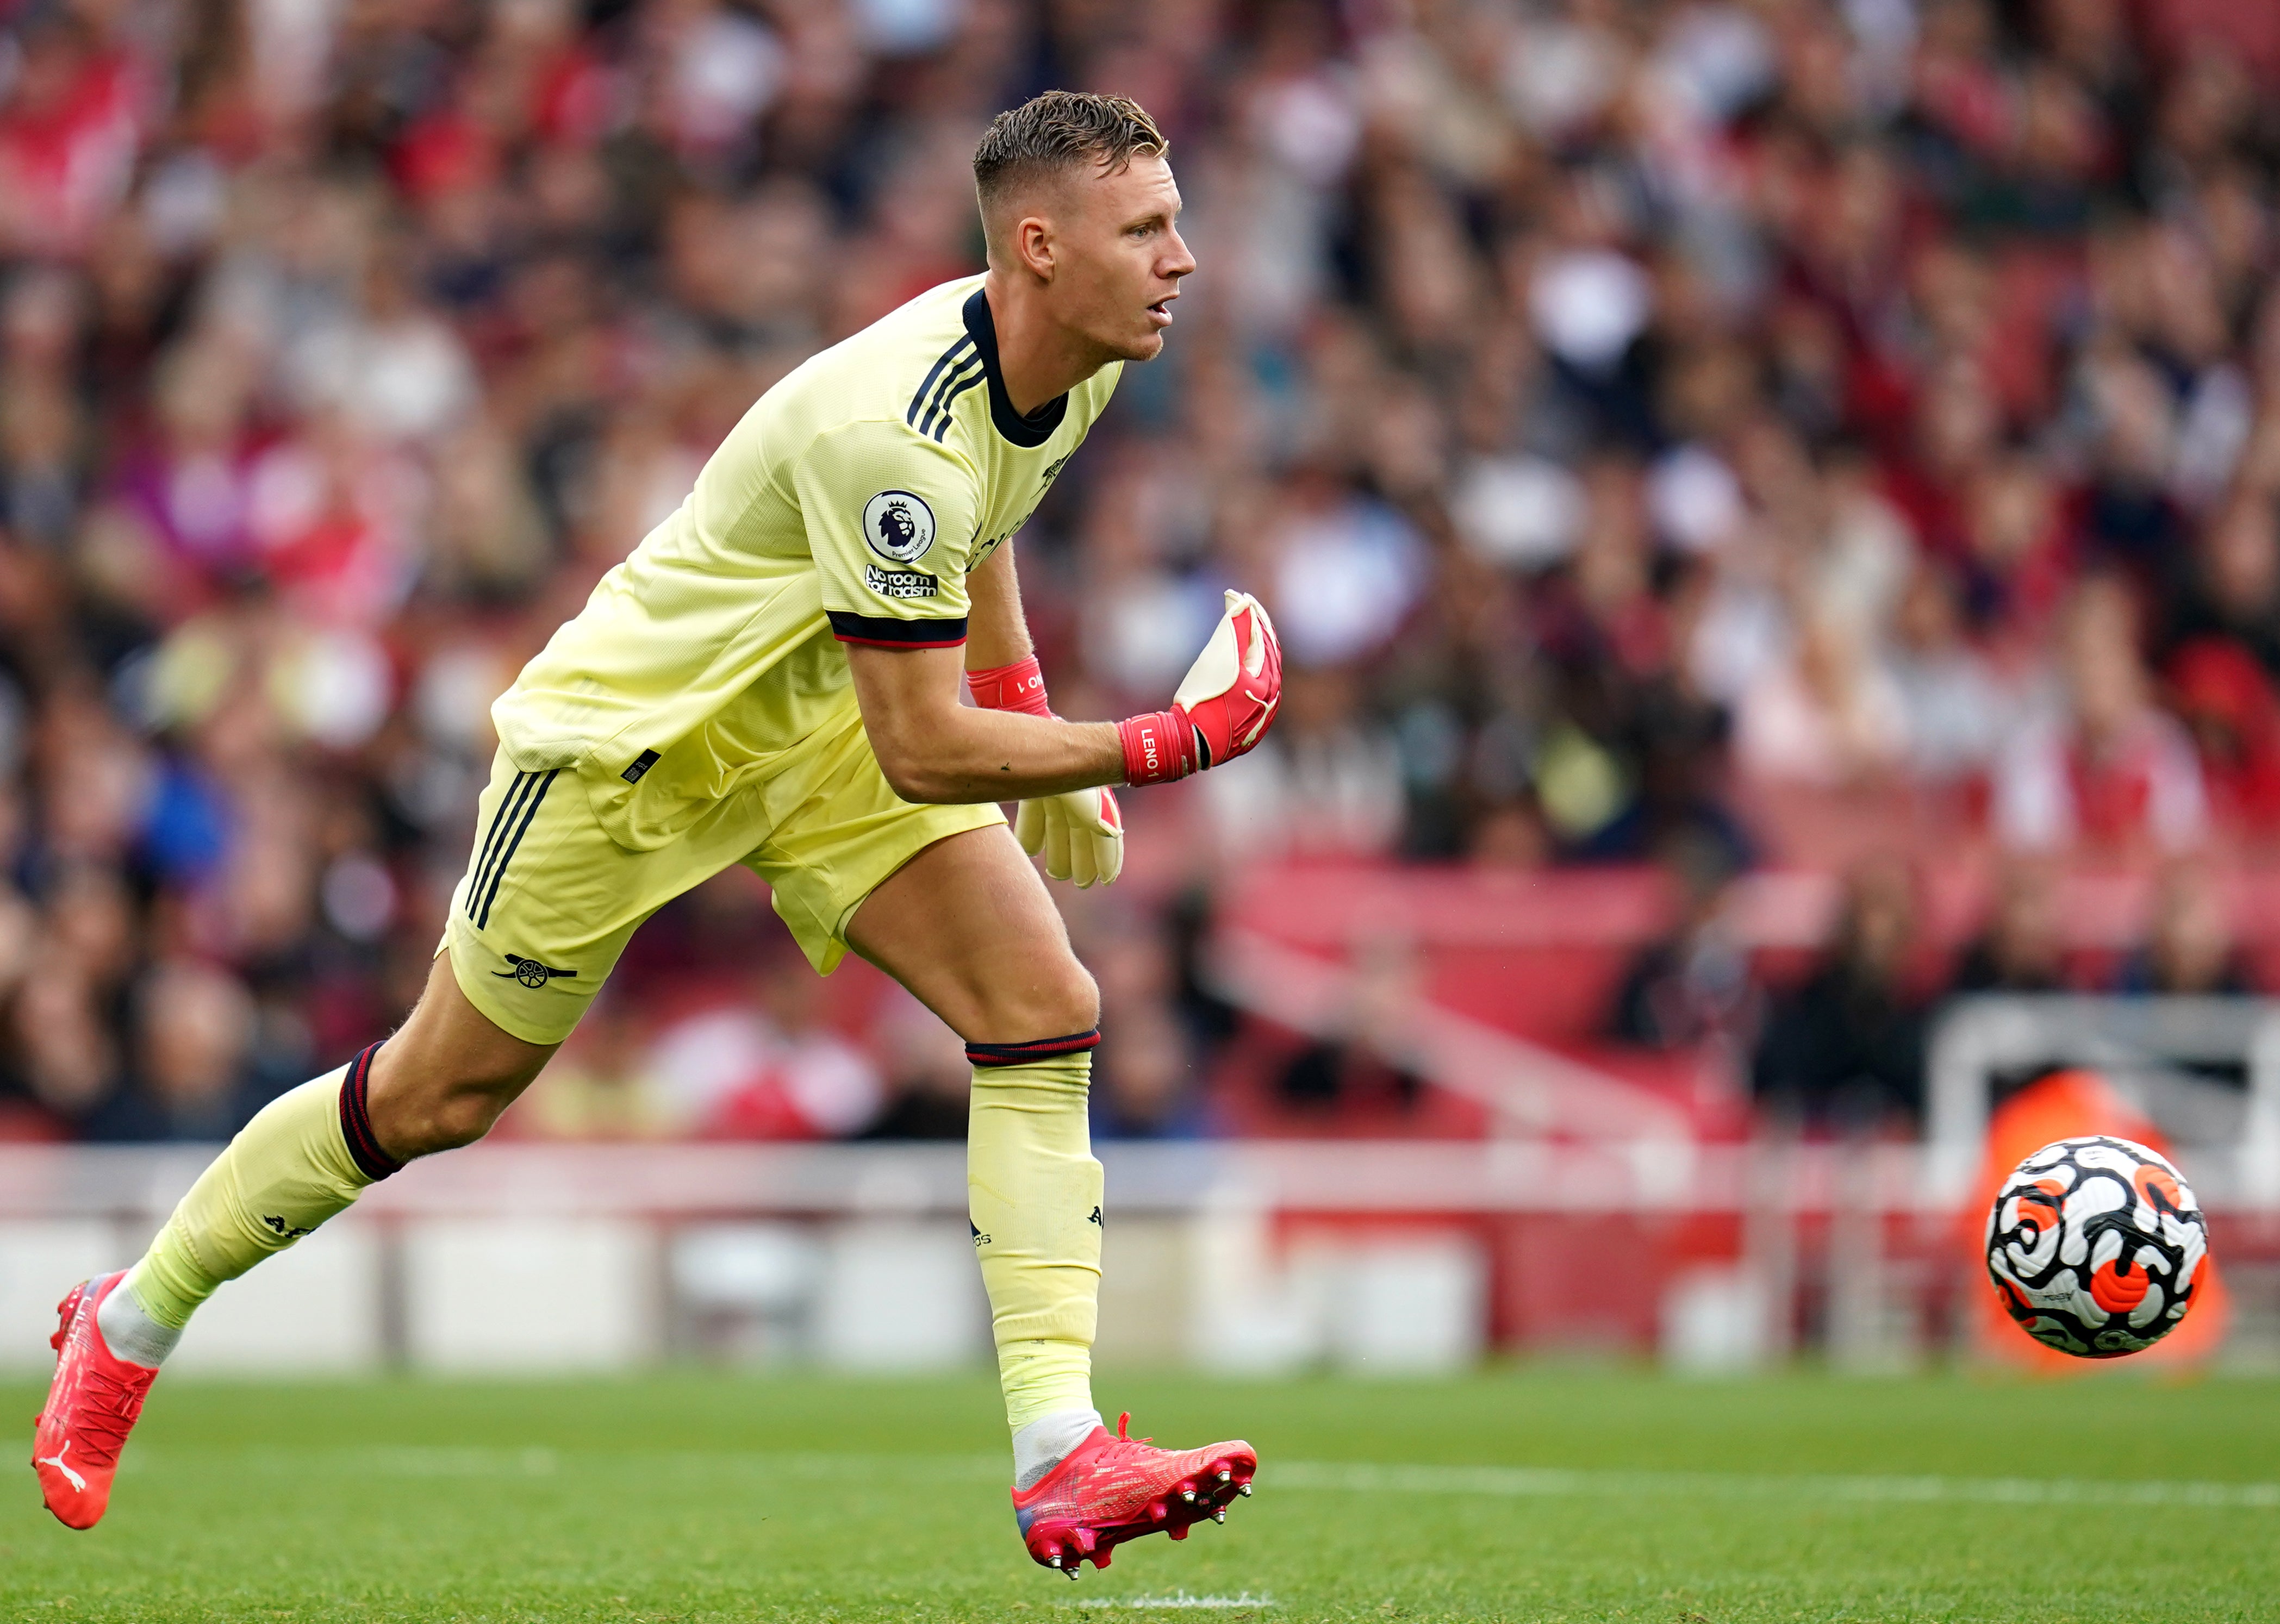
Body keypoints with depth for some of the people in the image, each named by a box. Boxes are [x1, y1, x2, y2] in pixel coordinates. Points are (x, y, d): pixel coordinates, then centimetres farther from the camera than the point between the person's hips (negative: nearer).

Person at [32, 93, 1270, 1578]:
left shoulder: (1083, 361, -8)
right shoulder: (890, 426, -37)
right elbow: (922, 752, -34)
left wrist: (1024, 697, 12)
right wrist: (1158, 749, -30)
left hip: (819, 725, 7)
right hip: (633, 730, -7)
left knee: (1046, 1010, -13)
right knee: (437, 1095, 6)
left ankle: (1061, 1457, -16)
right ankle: (127, 1329, 29)